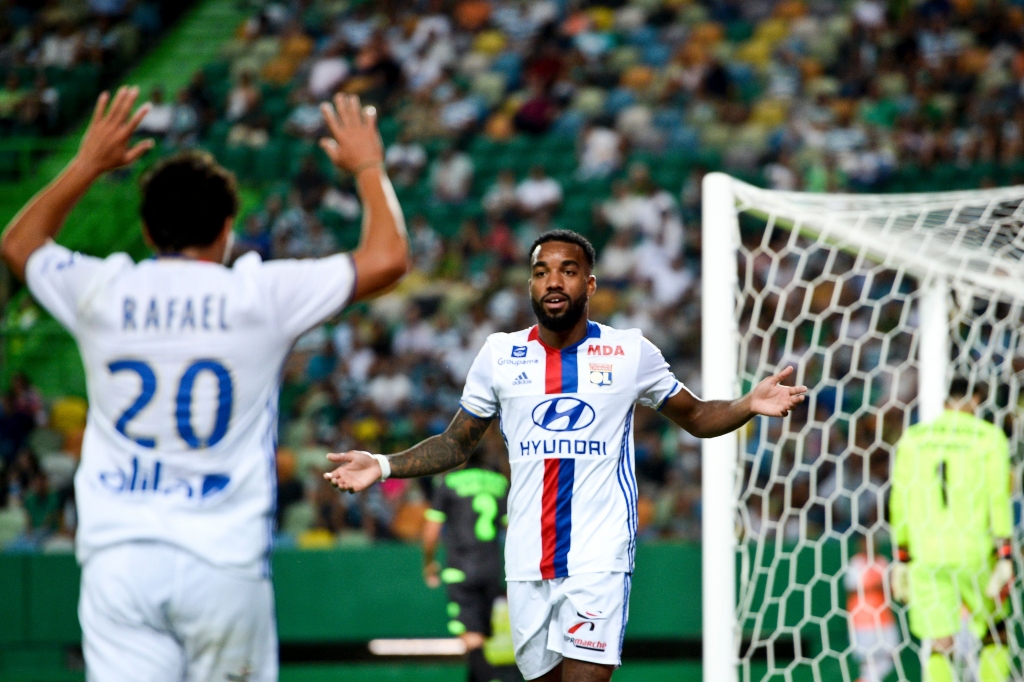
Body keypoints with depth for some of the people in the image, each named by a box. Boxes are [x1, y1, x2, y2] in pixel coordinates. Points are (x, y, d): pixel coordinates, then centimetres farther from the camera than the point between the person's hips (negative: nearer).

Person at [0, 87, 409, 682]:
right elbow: (387, 257, 3)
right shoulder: (260, 296, -2)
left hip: (117, 559, 2)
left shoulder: (100, 292, 6)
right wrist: (368, 166, 19)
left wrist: (88, 165, 34)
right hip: (225, 560, -2)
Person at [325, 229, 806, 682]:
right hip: (527, 561, 3)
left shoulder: (631, 352, 3)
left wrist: (750, 405, -6)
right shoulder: (499, 354, 7)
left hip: (599, 560, -3)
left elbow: (696, 417, 14)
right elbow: (457, 444, 17)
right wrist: (383, 466, 4)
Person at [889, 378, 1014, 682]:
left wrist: (901, 557, 15)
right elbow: (999, 498, -6)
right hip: (975, 551, -2)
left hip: (926, 555, 2)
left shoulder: (912, 438, 9)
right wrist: (1005, 557, -6)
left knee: (939, 646, 1)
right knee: (995, 637, 14)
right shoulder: (989, 436, 0)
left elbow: (899, 501, 9)